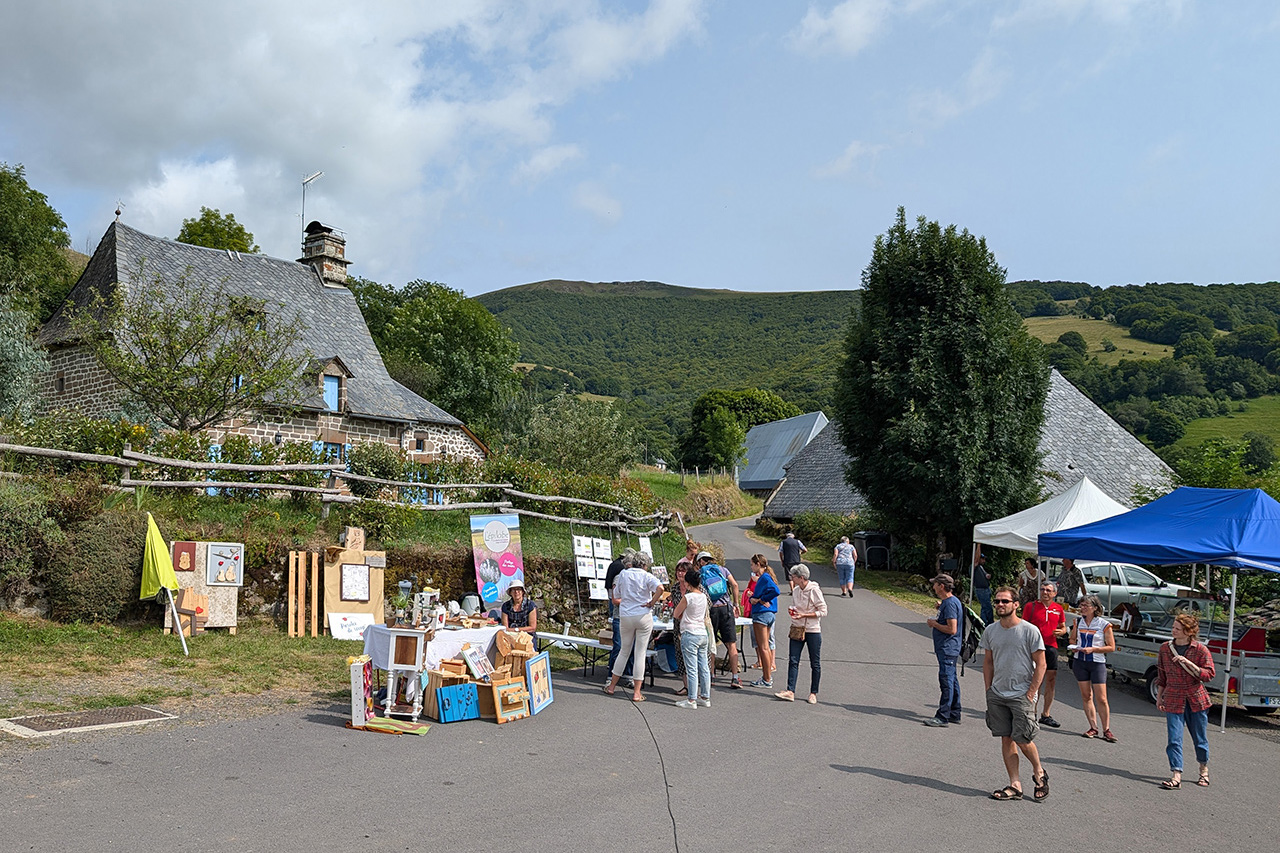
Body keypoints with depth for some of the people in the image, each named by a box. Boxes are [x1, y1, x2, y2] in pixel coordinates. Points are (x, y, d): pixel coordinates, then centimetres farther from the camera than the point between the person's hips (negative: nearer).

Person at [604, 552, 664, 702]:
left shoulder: (622, 574, 4)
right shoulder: (646, 576, -5)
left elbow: (615, 601, 9)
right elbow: (660, 589, -24)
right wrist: (651, 603, -12)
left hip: (625, 617, 3)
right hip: (644, 616, -3)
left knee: (624, 651, 18)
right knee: (640, 654, 3)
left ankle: (612, 686, 26)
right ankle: (636, 692, 5)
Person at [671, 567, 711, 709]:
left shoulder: (688, 597, -12)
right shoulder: (703, 596, 7)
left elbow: (676, 614, -1)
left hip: (690, 635, -7)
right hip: (703, 634, 7)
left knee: (691, 669, -4)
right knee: (704, 668, 10)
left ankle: (691, 700, -1)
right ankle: (705, 697, 16)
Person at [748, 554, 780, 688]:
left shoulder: (764, 578, -13)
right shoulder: (763, 578, 16)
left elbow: (776, 591, -28)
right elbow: (755, 595, 19)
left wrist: (761, 599, -16)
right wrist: (752, 598, -4)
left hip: (762, 614, -10)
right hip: (769, 614, 10)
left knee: (763, 647, -5)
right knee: (765, 647, 15)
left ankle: (767, 680, -1)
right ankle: (767, 676, 20)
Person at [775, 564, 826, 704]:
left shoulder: (814, 591, -13)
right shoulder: (795, 590, 6)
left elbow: (823, 611, -12)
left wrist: (804, 615, -18)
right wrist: (791, 610, -1)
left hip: (813, 630, -5)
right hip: (797, 629, 6)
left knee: (815, 663, 5)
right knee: (793, 660, -2)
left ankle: (813, 693, 15)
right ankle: (790, 692, -4)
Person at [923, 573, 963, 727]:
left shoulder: (950, 603, -19)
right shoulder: (948, 601, 13)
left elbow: (952, 629, -24)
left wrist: (934, 624, -13)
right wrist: (940, 607, 13)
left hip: (947, 649, -11)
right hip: (948, 649, 11)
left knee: (946, 681, -7)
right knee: (951, 681, 15)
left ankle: (943, 717, -5)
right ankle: (954, 714, 22)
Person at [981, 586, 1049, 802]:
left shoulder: (1030, 630, -8)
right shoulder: (990, 631, 7)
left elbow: (1040, 664, -6)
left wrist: (1031, 693, -10)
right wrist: (989, 690, 8)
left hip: (1022, 694, -5)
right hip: (997, 695, 5)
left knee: (1022, 739, -7)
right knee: (1006, 739, 4)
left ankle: (1039, 772, 21)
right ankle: (1015, 786, 10)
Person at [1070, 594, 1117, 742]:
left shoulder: (1104, 625, -6)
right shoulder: (1078, 622, 6)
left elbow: (1111, 647, -4)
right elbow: (1073, 639, 20)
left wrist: (1093, 649, -15)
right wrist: (1074, 647, -2)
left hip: (1097, 663, -4)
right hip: (1080, 662, 4)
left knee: (1101, 699, -5)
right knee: (1086, 696, 5)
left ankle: (1106, 730, 3)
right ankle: (1093, 728, 11)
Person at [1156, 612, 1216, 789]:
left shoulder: (1200, 650, -6)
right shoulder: (1165, 648, 3)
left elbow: (1208, 675, -12)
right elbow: (1161, 675, 13)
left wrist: (1187, 662, -22)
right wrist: (1159, 697, 13)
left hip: (1196, 699, -2)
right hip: (1173, 700, 2)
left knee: (1200, 738, 12)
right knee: (1174, 739, -6)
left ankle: (1204, 770, 34)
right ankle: (1176, 776, -6)